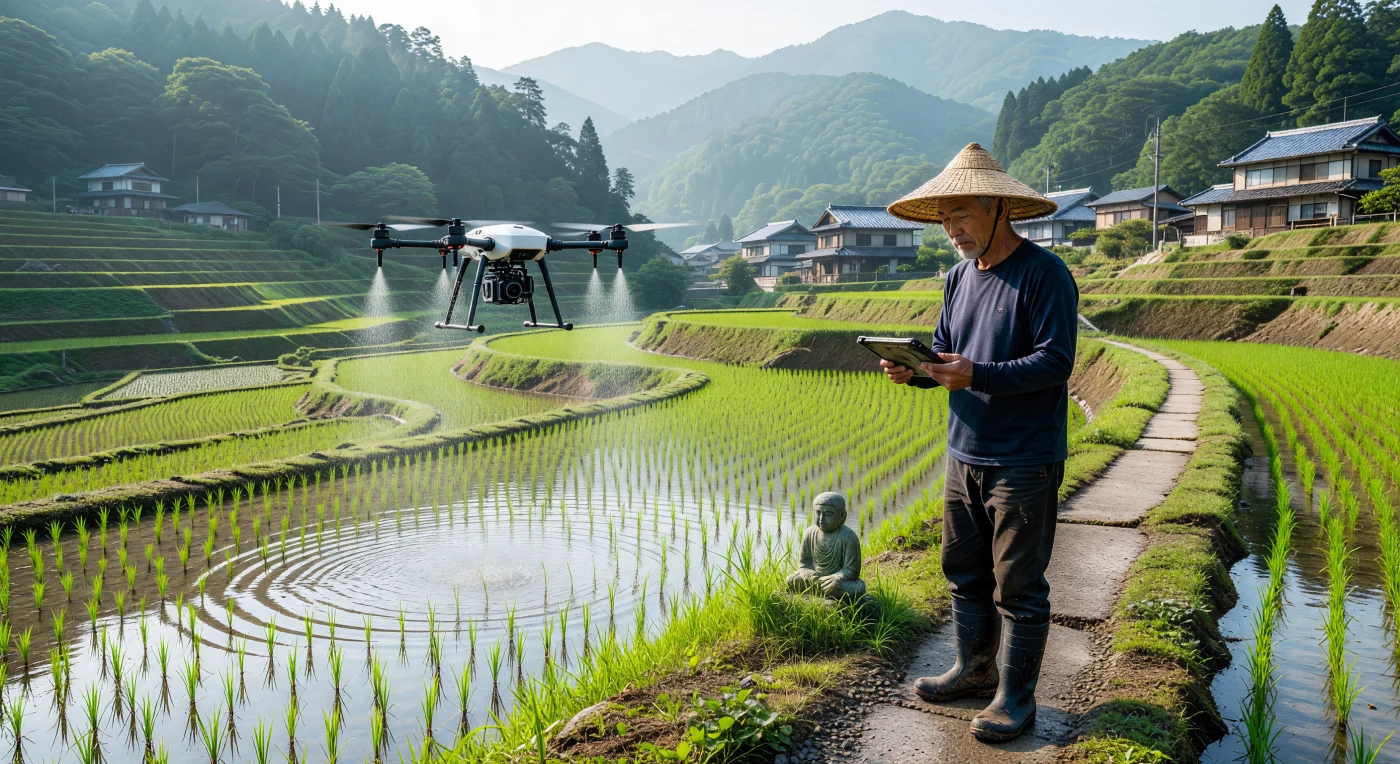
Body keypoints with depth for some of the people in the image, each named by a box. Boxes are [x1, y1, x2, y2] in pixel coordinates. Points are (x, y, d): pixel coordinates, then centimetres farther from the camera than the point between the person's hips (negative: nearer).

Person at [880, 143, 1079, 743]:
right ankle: (973, 668, 34)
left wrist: (977, 375, -29)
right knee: (964, 570, 16)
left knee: (1017, 584, 2)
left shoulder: (1044, 275, -13)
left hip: (1024, 461, -7)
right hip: (964, 452, 7)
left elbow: (1055, 362, -19)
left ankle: (1015, 698, 16)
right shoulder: (959, 275, 10)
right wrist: (914, 372, -6)